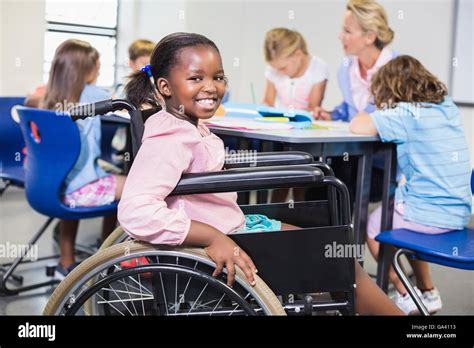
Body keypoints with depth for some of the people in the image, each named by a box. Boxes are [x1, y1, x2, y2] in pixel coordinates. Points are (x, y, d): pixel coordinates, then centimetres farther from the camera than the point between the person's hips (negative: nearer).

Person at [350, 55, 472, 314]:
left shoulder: (407, 113, -16)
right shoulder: (448, 108, 8)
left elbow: (357, 126, -21)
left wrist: (374, 113, 0)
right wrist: (385, 112, 7)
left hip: (429, 216, -8)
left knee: (372, 225, 16)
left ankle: (406, 298, 21)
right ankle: (428, 293, 35)